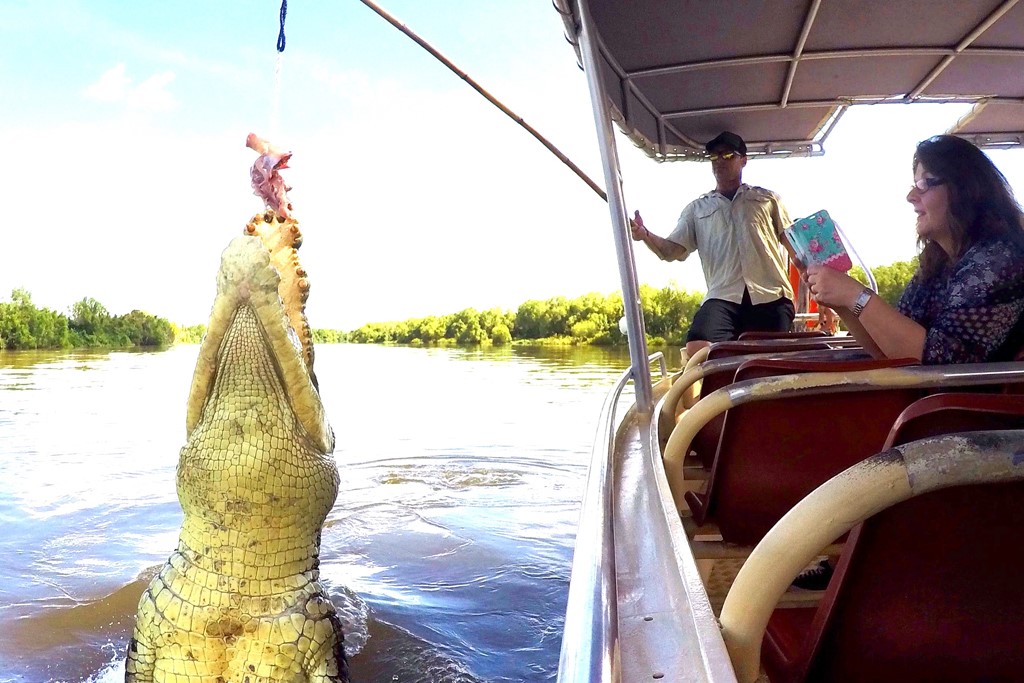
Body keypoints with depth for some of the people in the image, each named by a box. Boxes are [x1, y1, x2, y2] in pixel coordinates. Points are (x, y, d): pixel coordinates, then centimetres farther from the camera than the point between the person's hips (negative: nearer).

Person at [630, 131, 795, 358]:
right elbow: (671, 250, 8)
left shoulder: (767, 198, 20)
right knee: (697, 349, -25)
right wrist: (644, 235, -13)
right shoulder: (697, 208, 19)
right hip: (723, 296, -1)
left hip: (771, 296, 1)